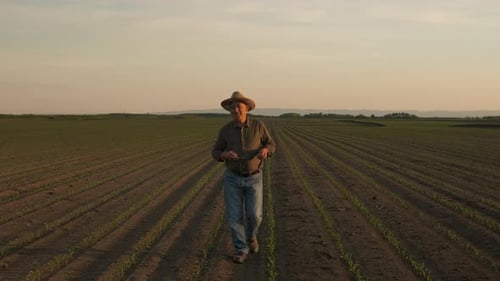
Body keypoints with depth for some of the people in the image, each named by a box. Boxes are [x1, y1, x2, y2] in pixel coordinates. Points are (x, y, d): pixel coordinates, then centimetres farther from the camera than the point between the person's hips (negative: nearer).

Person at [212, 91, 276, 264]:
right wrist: (226, 155, -24)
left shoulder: (258, 126, -9)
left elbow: (271, 146, 0)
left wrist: (265, 150, -25)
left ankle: (251, 236, 33)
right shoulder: (225, 130, -7)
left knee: (254, 215, 0)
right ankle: (241, 251, 10)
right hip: (232, 178, 0)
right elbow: (216, 153, 1)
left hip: (253, 178, 0)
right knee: (234, 216, -5)